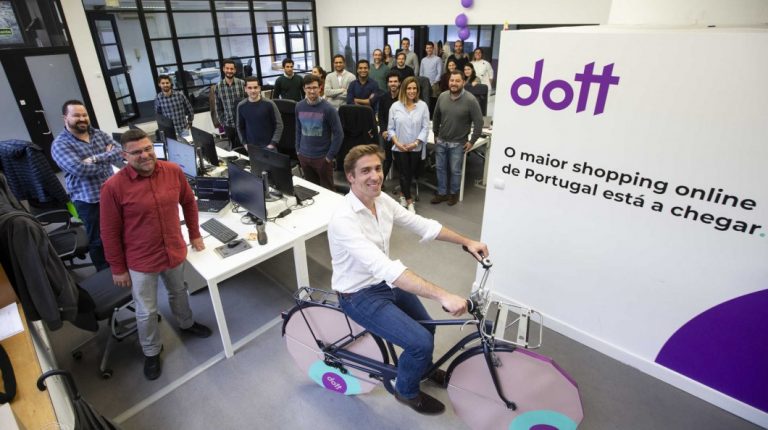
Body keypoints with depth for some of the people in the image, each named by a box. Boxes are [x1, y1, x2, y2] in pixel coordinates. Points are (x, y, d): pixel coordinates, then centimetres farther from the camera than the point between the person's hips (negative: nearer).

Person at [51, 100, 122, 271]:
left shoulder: (99, 134, 6)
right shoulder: (60, 144, -11)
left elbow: (119, 152, -8)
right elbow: (78, 168, -25)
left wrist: (95, 158, -22)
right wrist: (107, 158, -13)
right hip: (88, 200, -5)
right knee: (98, 239, 9)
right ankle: (105, 272, 27)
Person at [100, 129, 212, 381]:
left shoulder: (173, 171, -11)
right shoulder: (113, 187, -20)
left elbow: (188, 202, 6)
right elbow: (110, 233, -12)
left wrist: (194, 234, 9)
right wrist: (118, 269, -6)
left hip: (175, 251, 3)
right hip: (140, 261, -3)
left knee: (178, 292, 28)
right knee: (146, 312, 13)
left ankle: (186, 324, 56)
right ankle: (151, 352, 39)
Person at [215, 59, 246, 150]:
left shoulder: (242, 83, -4)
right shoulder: (218, 86, 1)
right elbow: (218, 107, 7)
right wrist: (222, 122, 4)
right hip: (228, 125, 2)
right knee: (233, 148, 11)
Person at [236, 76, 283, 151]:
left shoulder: (269, 104, -8)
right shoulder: (241, 106, 1)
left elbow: (279, 125, -5)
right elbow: (240, 127, 12)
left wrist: (273, 143, -11)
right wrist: (244, 143, 2)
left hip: (268, 147, -2)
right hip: (251, 148, 2)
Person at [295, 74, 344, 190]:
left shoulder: (328, 108, -13)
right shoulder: (299, 107, 1)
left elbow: (338, 134, -11)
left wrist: (330, 156, -11)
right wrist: (298, 150, 9)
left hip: (322, 157, -4)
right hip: (304, 156, 4)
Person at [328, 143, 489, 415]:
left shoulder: (382, 200, -8)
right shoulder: (344, 220, -32)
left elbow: (420, 224, 2)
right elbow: (383, 267, -42)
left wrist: (466, 242, -5)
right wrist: (442, 295, -47)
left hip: (385, 281, 8)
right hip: (360, 296, -7)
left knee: (427, 328, 18)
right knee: (421, 341, -13)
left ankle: (423, 368, 52)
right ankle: (406, 391, 19)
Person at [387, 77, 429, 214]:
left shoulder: (423, 106, -3)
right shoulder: (395, 106, -3)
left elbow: (425, 127, -4)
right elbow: (391, 128, 0)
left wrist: (416, 143, -14)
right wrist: (397, 143, -13)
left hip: (416, 148, 1)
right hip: (399, 148, -1)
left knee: (411, 173, 13)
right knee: (404, 174, 0)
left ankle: (403, 195, 36)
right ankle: (409, 201, 10)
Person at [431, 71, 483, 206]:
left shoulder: (470, 100, -15)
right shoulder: (442, 96, -3)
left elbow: (479, 122, -11)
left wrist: (472, 141, -9)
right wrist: (436, 134, 13)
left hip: (458, 144, -4)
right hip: (441, 141, 4)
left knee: (455, 170, 8)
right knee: (440, 168, 13)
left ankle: (453, 193, 29)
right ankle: (442, 193, 29)